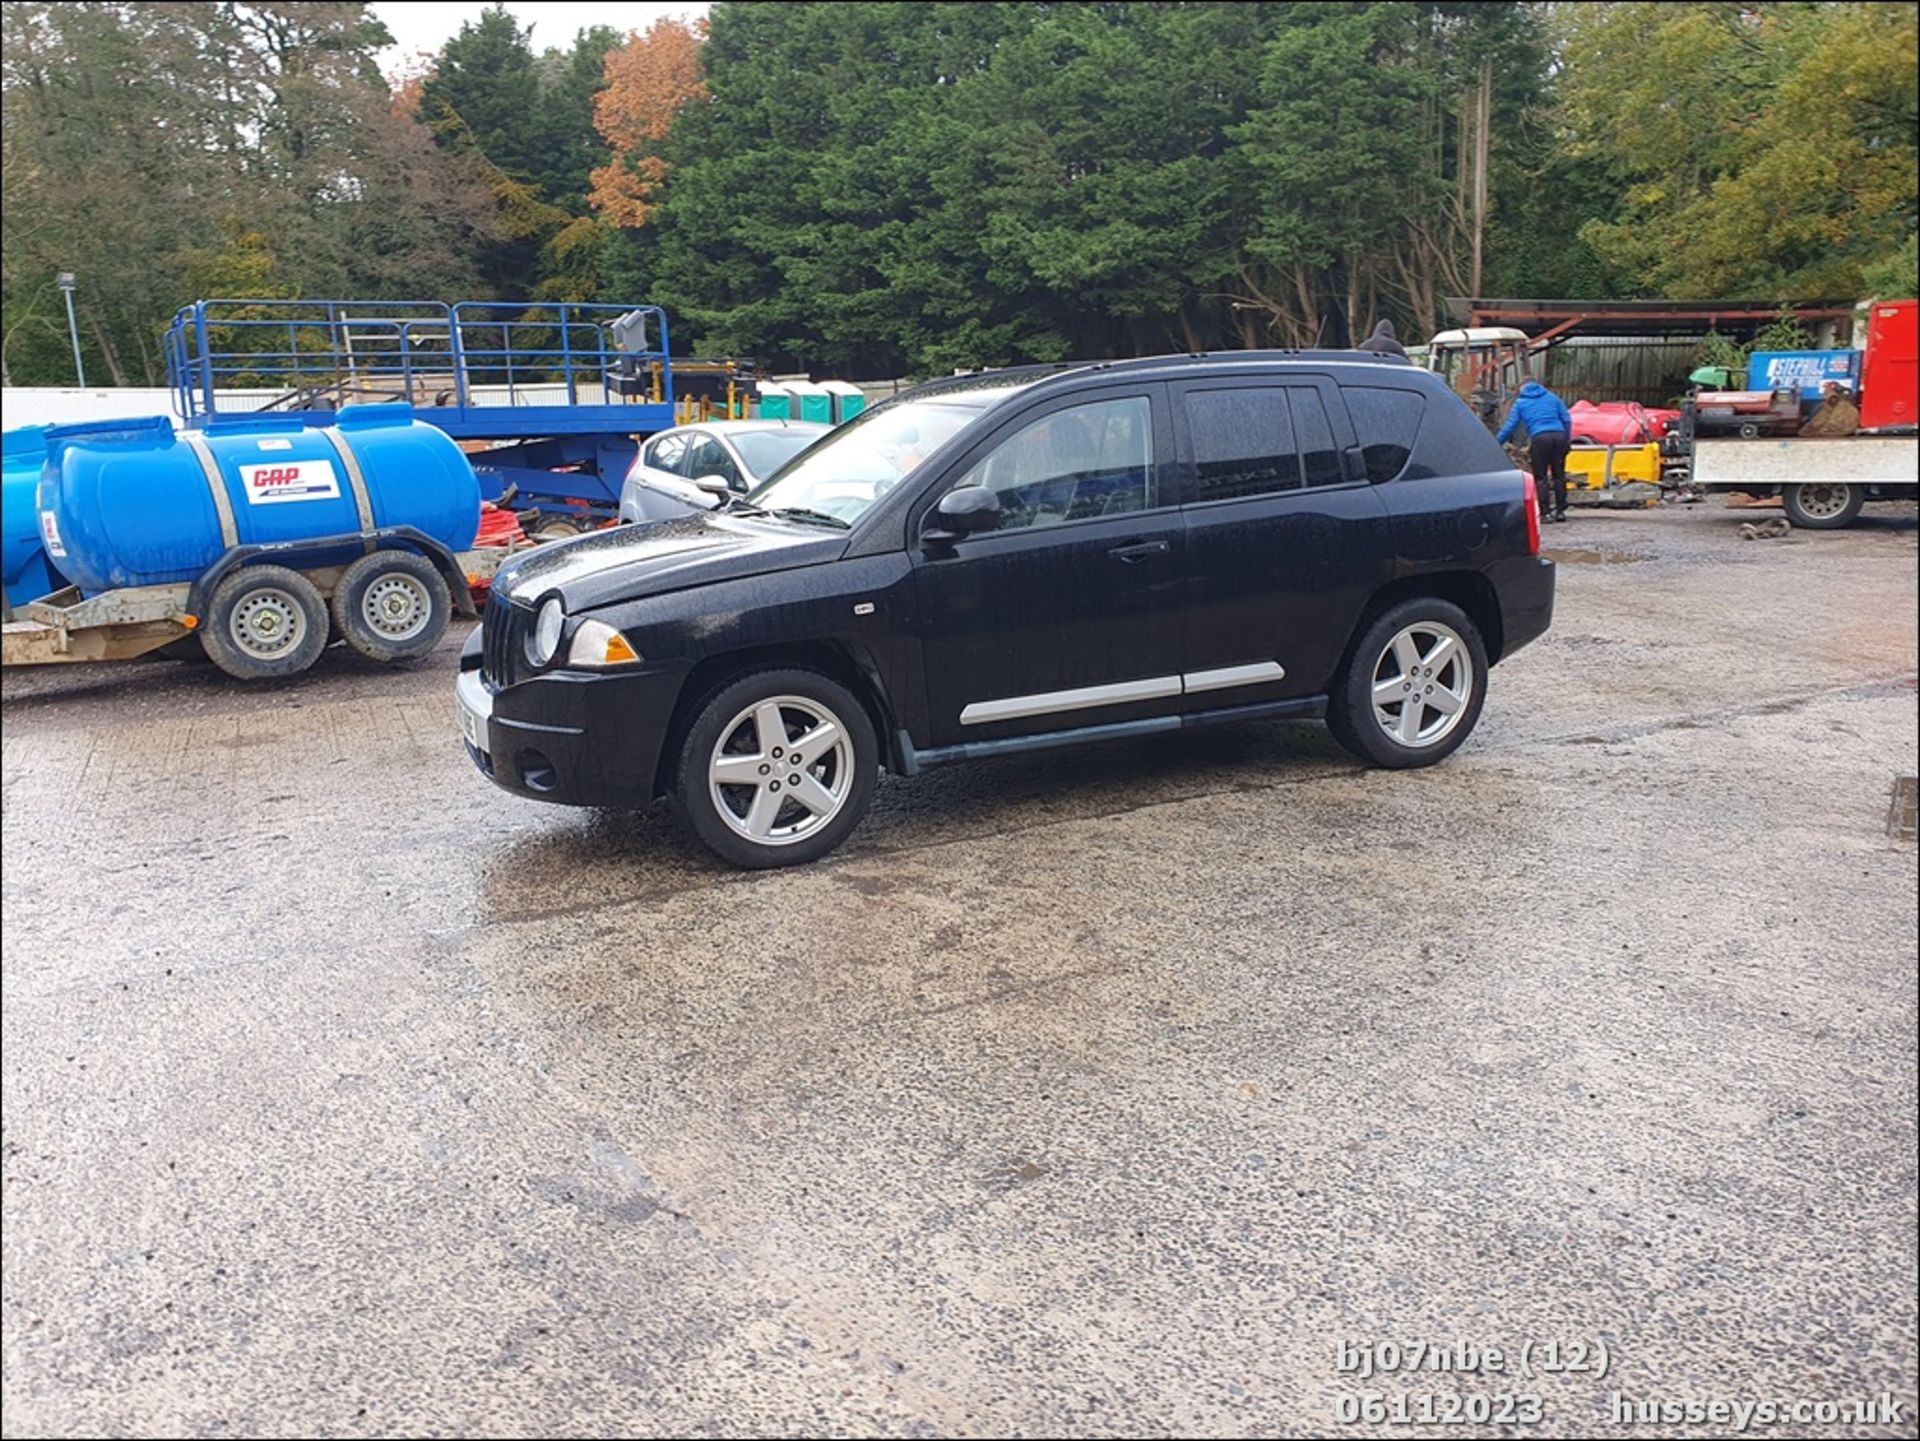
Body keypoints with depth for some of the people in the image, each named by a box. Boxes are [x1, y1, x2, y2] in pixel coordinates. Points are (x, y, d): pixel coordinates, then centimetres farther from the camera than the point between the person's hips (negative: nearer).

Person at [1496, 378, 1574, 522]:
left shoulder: (1520, 402, 16)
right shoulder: (1552, 398, 22)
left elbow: (1510, 426, 10)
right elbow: (1567, 420, 16)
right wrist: (1567, 440, 20)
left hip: (1539, 438, -3)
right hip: (1559, 436, 3)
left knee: (1540, 478, 1)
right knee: (1559, 475, 11)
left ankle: (1545, 512, -5)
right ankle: (1560, 510, 14)